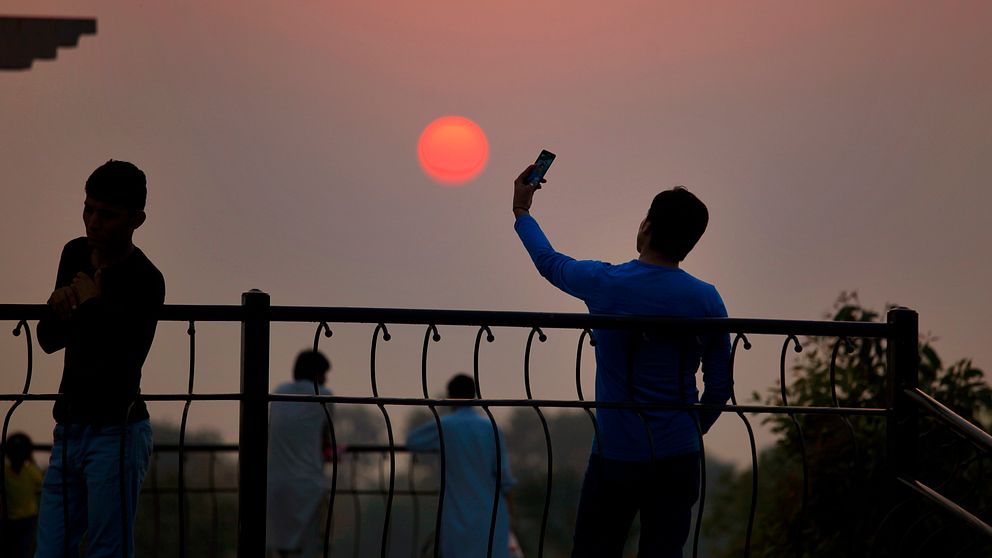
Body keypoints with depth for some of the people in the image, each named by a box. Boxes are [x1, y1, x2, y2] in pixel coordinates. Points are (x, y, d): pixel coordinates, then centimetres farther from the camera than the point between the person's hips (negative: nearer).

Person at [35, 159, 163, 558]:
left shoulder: (145, 281, -14)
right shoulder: (75, 255, 9)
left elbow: (120, 364, -22)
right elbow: (49, 341, 15)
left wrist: (91, 304, -15)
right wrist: (59, 311, -6)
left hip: (116, 432, -7)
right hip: (70, 429, 7)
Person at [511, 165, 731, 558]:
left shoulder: (605, 284, -5)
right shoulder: (707, 300, -2)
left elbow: (548, 261, 17)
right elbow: (720, 386, 3)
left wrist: (521, 211, 34)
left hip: (616, 455, -2)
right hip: (679, 458, 2)